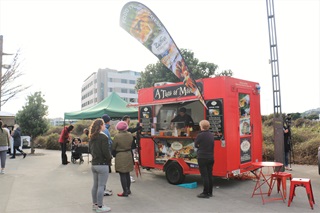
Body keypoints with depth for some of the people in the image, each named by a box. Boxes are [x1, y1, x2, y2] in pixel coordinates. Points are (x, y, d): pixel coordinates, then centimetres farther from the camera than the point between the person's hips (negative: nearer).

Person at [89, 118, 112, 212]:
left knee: (95, 185, 17)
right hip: (102, 164, -8)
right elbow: (106, 151, -19)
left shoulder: (92, 137, 7)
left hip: (94, 164, 8)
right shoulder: (103, 137, -17)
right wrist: (110, 157, -2)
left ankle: (94, 204, 28)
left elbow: (90, 150, 15)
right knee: (101, 186, 1)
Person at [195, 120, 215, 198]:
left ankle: (205, 193, 3)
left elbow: (195, 145, -4)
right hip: (210, 158, 8)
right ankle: (210, 192, 22)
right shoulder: (211, 135, 9)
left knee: (204, 175, -2)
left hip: (202, 158, -8)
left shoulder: (200, 135, -16)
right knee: (209, 175, 13)